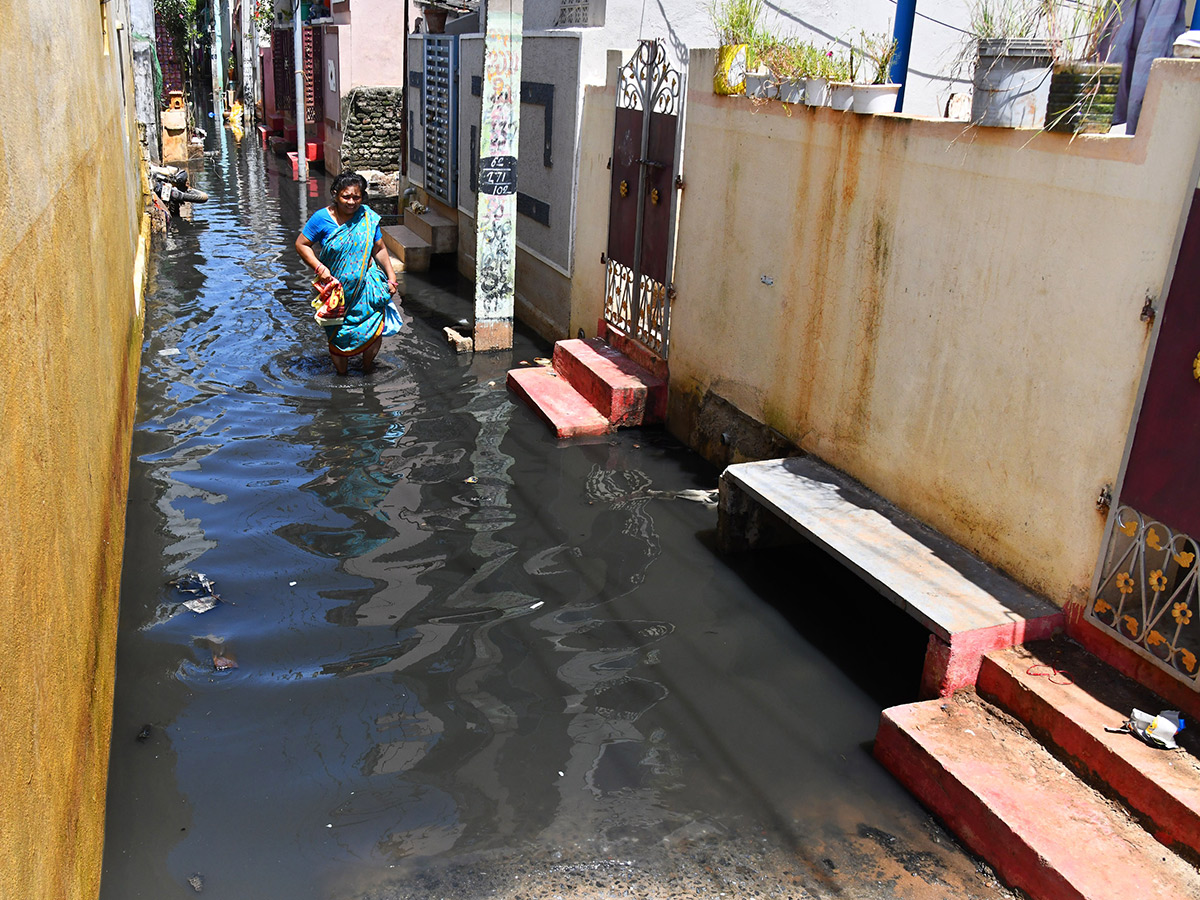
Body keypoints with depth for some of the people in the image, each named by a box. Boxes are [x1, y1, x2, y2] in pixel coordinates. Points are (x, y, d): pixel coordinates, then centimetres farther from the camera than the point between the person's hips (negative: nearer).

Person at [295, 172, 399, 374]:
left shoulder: (369, 218, -2)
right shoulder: (322, 218, -9)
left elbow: (379, 250, 7)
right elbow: (301, 244, -3)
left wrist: (391, 276, 2)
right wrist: (319, 268, -15)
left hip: (365, 287, 1)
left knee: (375, 331, -6)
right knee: (337, 334, 8)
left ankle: (367, 365, 21)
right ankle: (341, 370, 30)